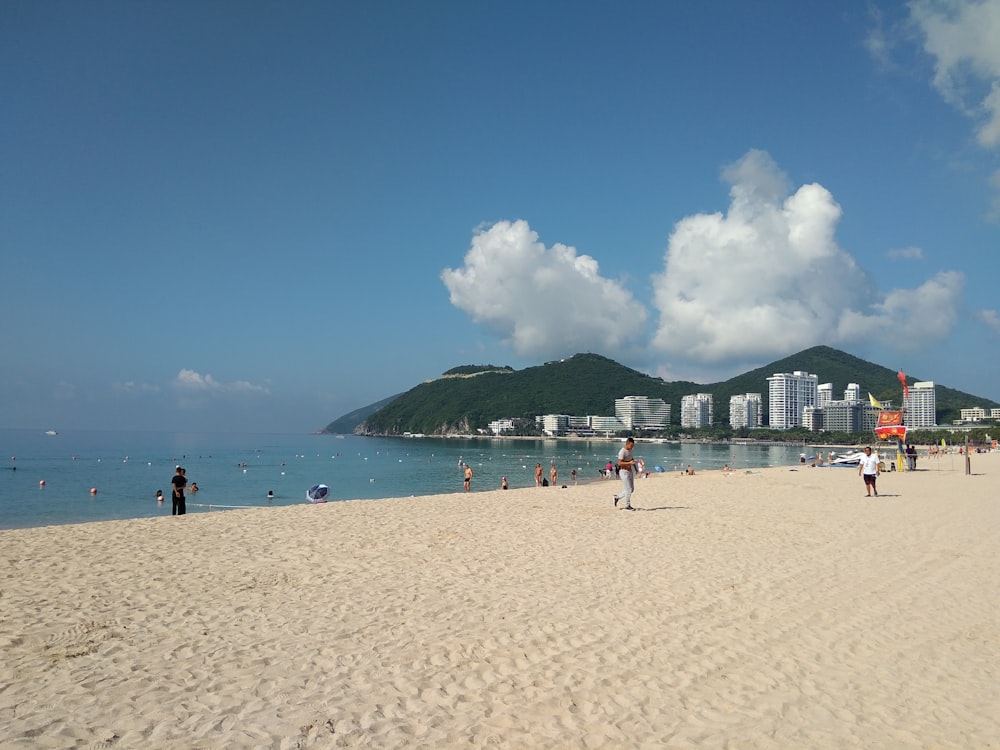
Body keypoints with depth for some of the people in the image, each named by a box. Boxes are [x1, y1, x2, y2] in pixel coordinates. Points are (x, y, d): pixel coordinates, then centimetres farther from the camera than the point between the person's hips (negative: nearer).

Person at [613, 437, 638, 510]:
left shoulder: (630, 450, 9)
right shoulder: (622, 452, -18)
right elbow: (619, 463, -24)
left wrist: (635, 468, 21)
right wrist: (629, 463, -32)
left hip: (630, 471, 9)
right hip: (624, 472, -9)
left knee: (631, 489, 13)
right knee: (628, 489, -5)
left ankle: (617, 497, 26)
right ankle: (627, 506, 7)